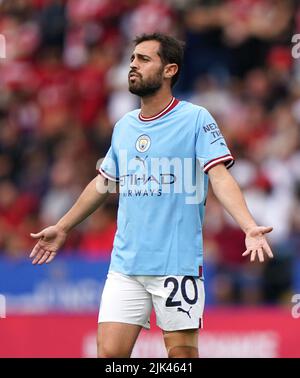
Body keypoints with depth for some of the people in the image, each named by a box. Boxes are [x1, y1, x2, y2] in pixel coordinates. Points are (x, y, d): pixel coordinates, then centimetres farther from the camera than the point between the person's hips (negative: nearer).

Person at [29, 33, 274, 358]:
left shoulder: (196, 119, -4)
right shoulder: (123, 126, 13)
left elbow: (220, 176, -13)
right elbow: (104, 182, 26)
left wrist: (250, 227, -28)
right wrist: (62, 228, 33)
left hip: (177, 265, -5)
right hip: (125, 265, 5)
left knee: (182, 354, -2)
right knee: (110, 353, -4)